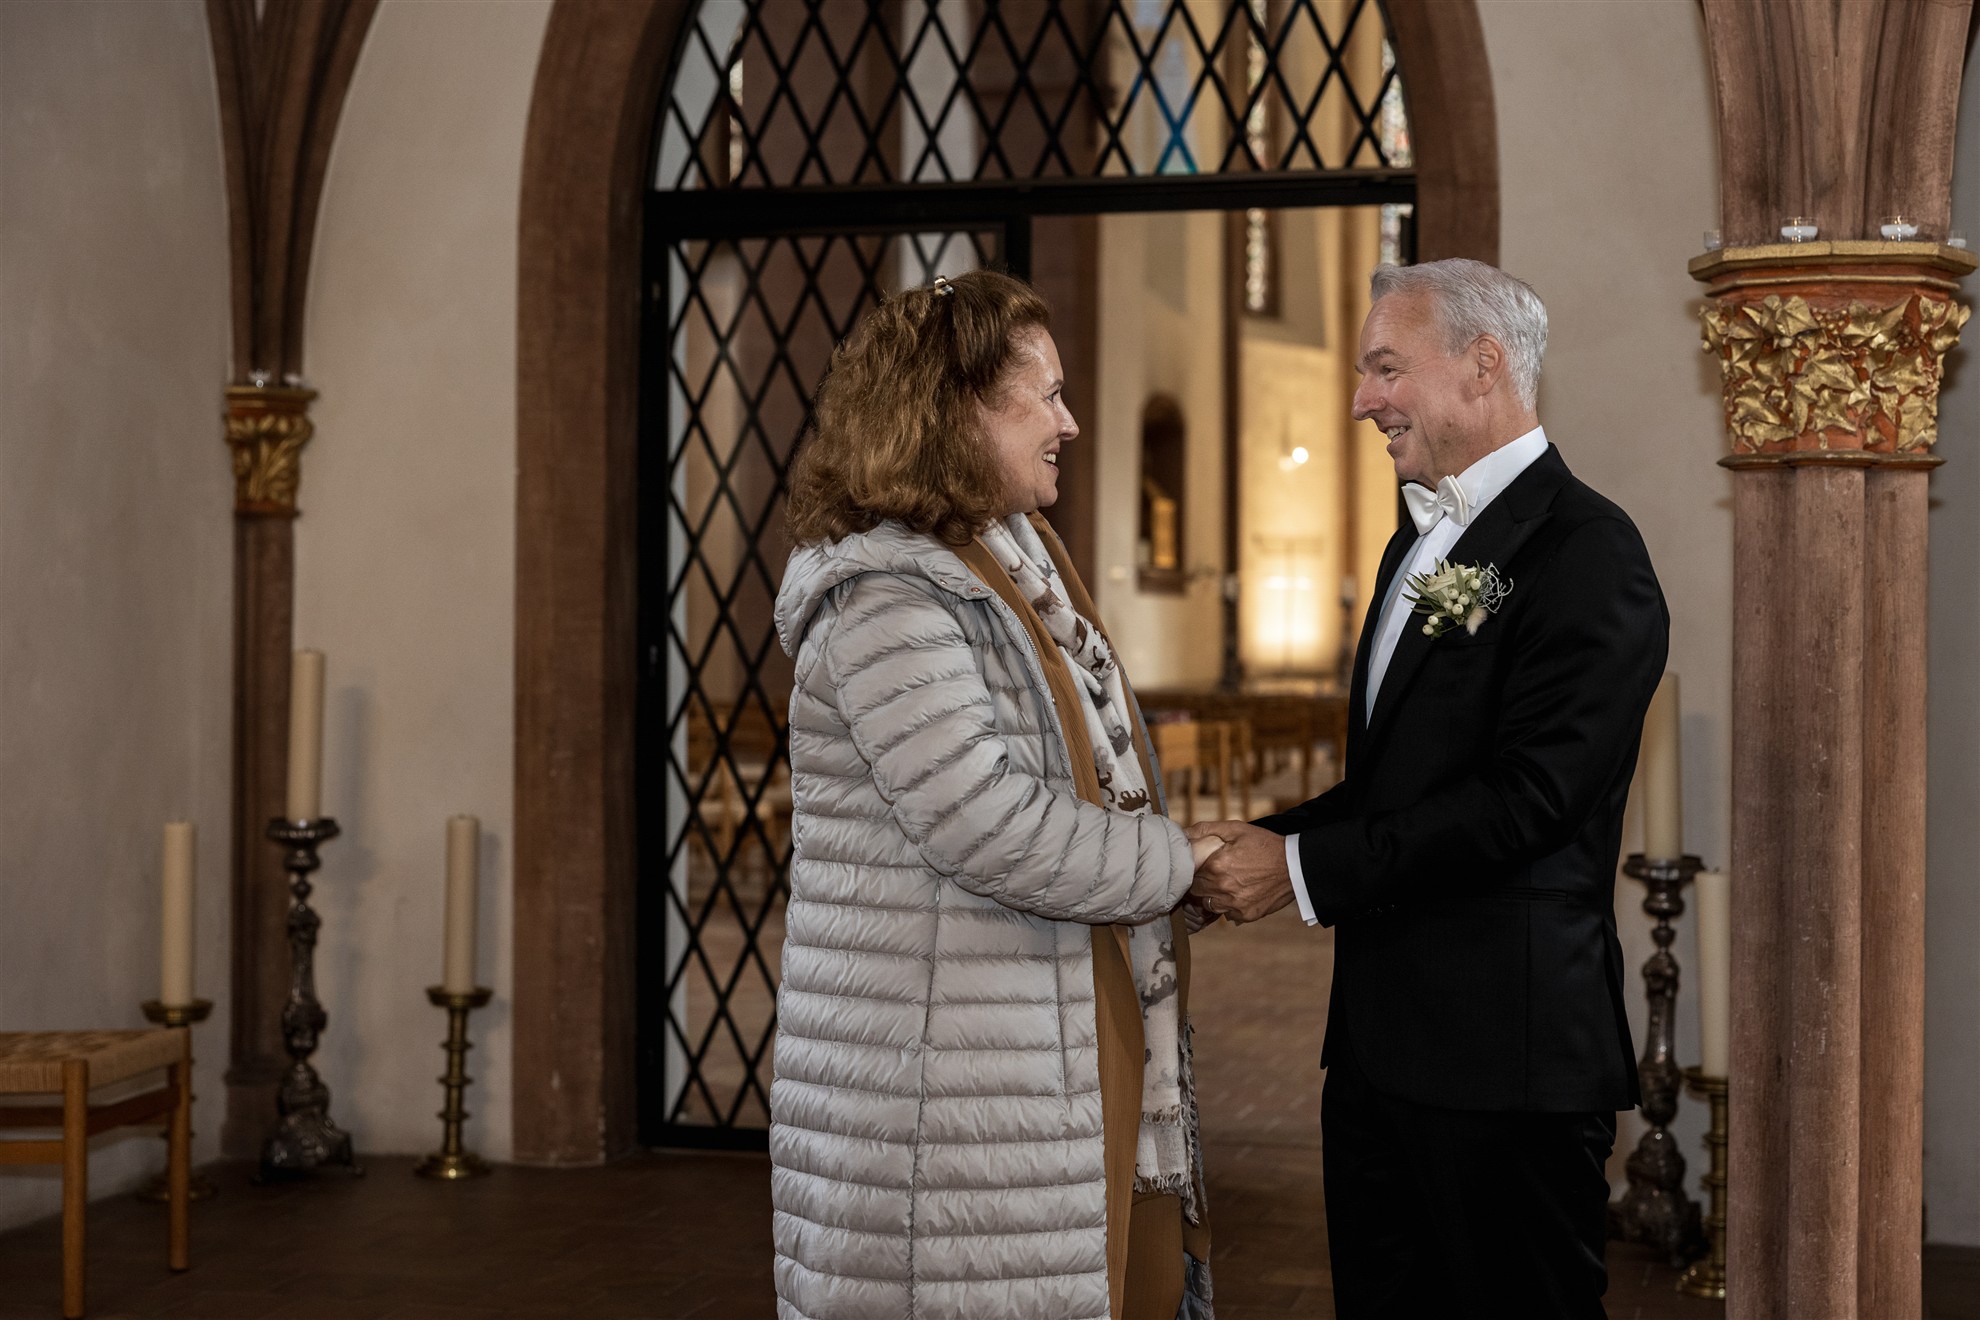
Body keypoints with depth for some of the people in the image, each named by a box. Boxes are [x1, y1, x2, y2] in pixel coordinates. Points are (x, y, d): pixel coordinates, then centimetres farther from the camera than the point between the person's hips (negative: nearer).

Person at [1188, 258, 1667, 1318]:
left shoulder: (1583, 552, -13)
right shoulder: (1421, 543, 18)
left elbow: (1527, 798, -21)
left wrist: (1303, 868, -18)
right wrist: (1255, 843, 3)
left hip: (1505, 1055, -9)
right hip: (1381, 1038, 9)